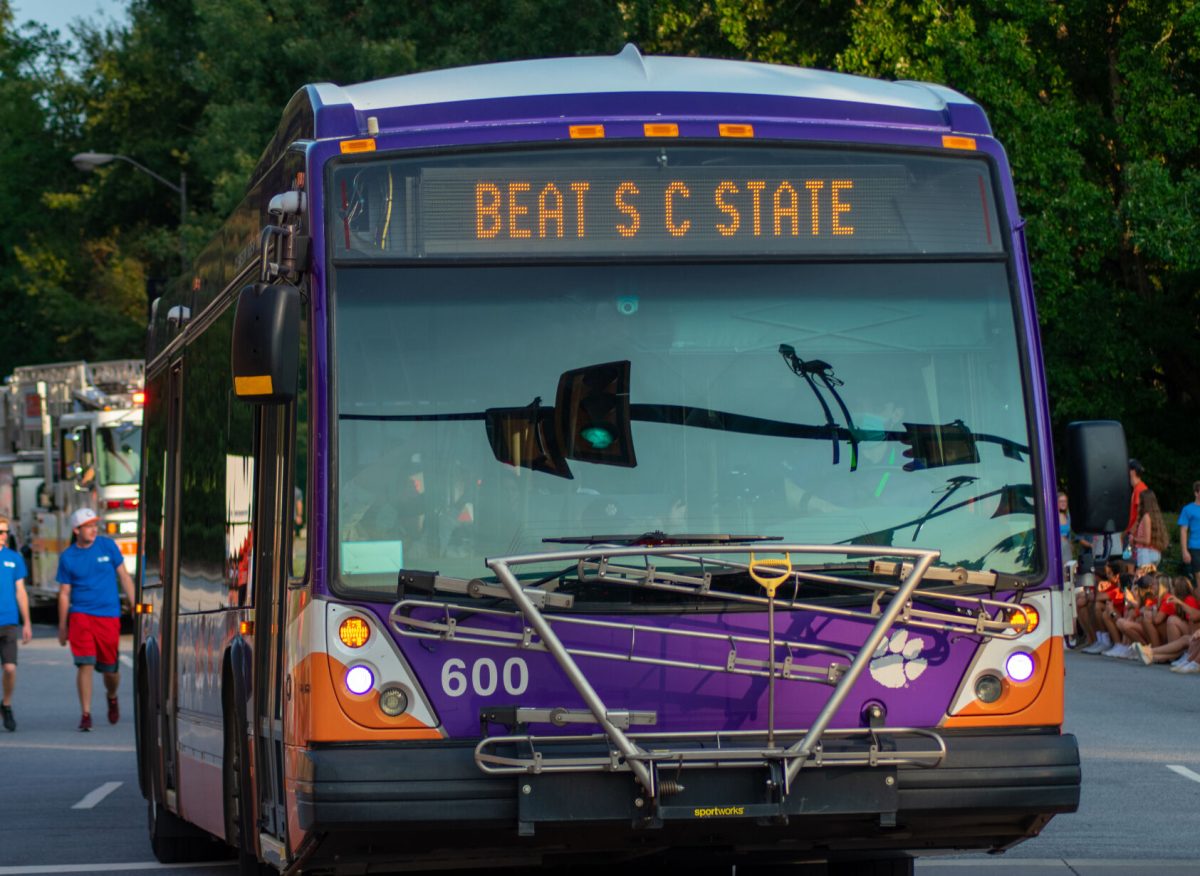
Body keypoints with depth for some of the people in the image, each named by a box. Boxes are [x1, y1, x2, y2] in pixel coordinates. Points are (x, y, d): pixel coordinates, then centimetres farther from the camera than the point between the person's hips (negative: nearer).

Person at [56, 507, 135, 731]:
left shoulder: (107, 546, 3)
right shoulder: (67, 557, 2)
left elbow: (123, 576, 9)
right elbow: (64, 593, 7)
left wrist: (134, 605, 3)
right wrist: (62, 626, 7)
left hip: (109, 615, 1)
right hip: (80, 615, -1)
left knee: (110, 668, 7)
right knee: (85, 664, -12)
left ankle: (112, 698, 39)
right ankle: (85, 714, -7)